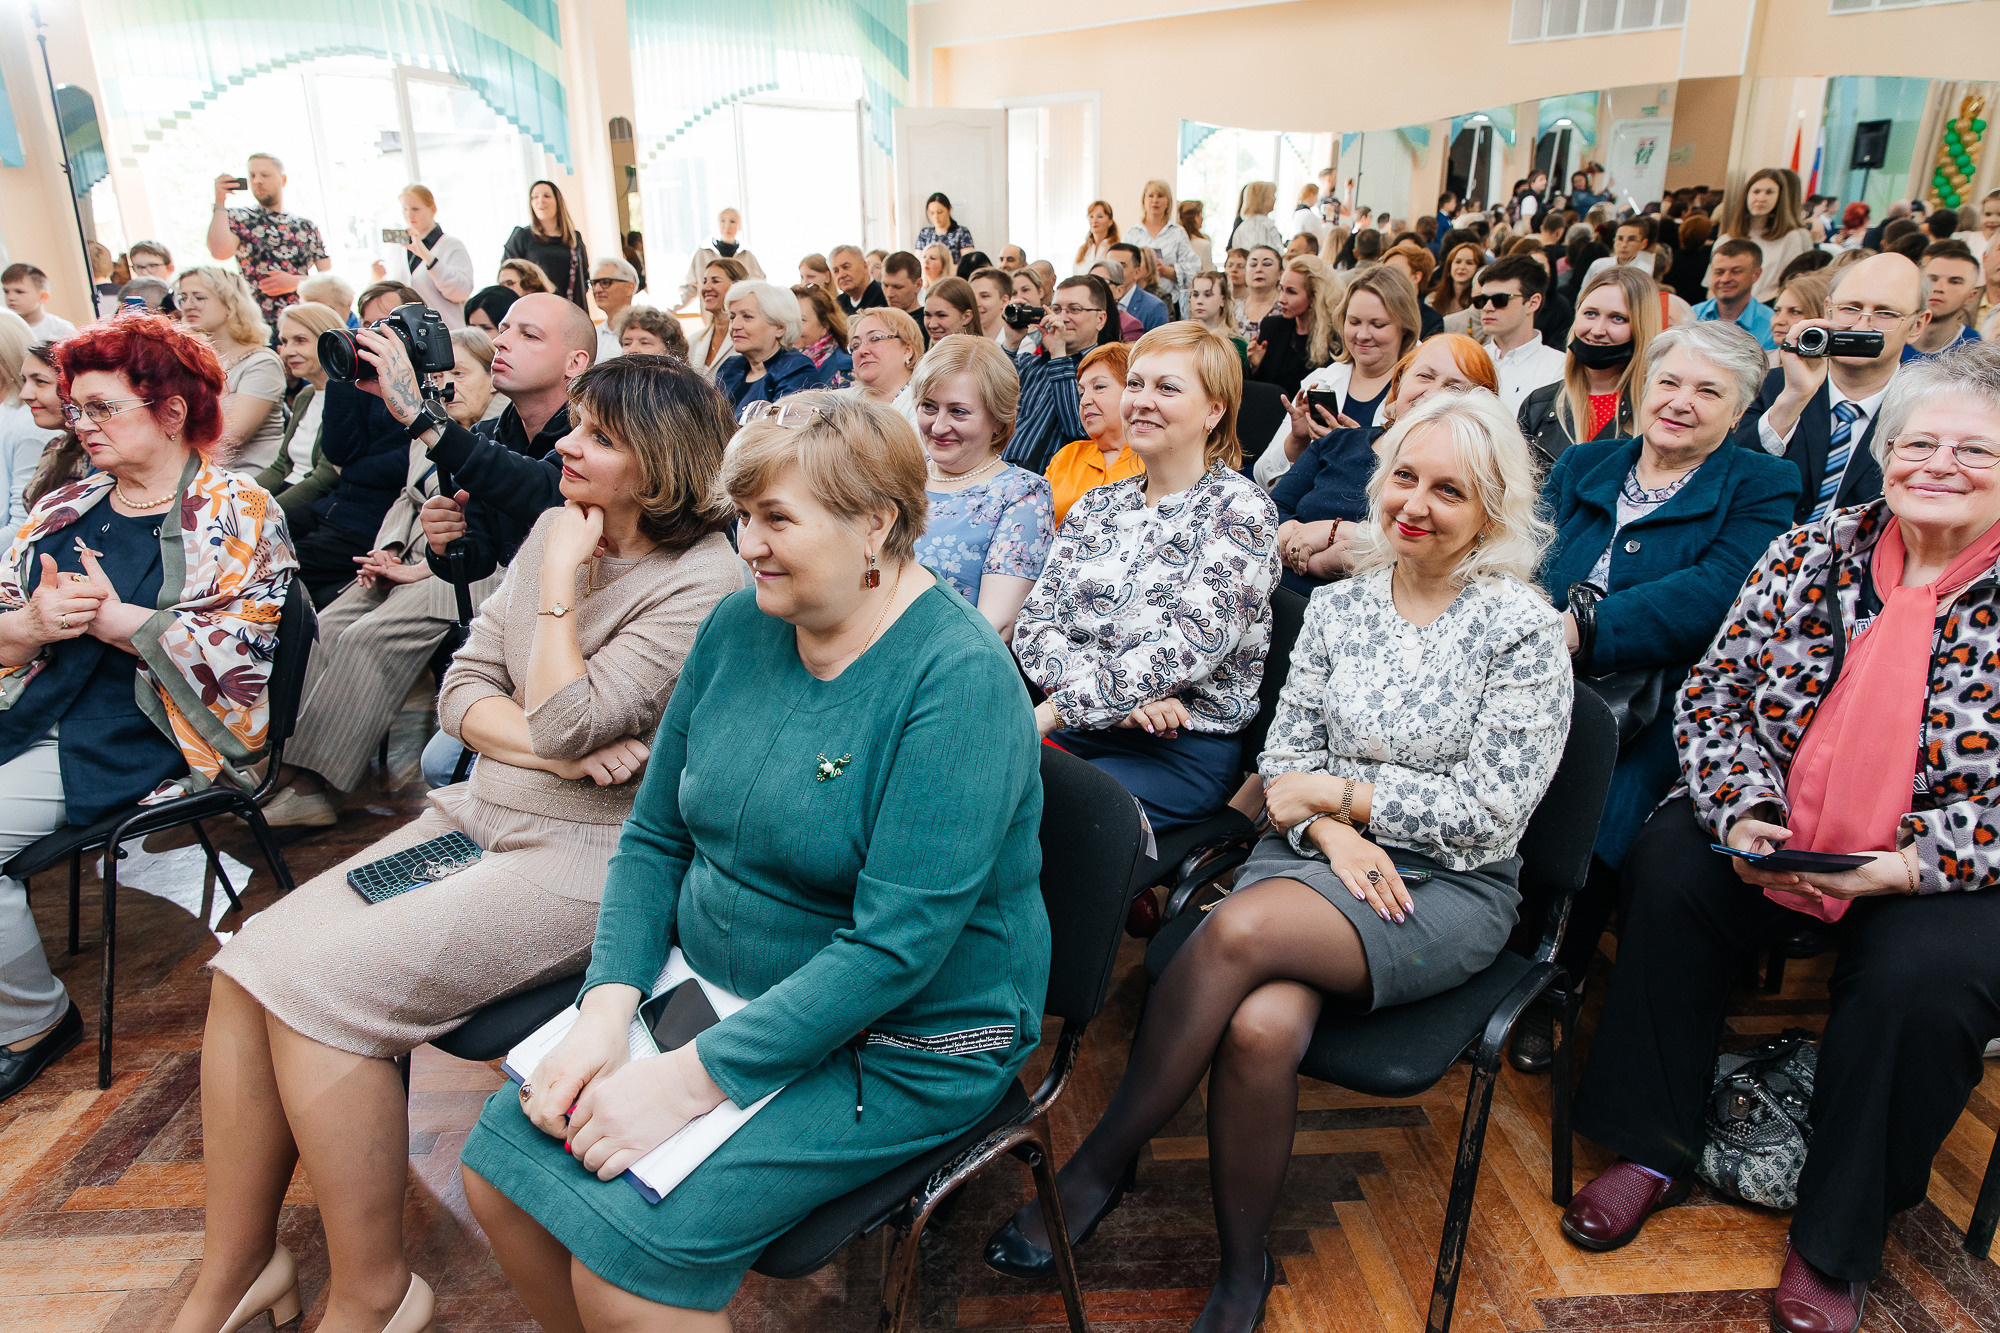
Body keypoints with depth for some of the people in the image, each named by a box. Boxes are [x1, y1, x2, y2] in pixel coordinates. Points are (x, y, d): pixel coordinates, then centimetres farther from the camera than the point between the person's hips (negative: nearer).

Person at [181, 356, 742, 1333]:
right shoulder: (556, 529, 9)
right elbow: (463, 689, 7)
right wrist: (546, 745, -11)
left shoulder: (700, 581, -14)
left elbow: (566, 721, -20)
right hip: (477, 816, 8)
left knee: (320, 987, -19)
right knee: (247, 967, -6)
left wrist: (561, 579, -12)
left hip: (583, 859, -7)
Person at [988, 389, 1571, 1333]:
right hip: (1319, 857, 4)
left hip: (1450, 890, -3)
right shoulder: (1337, 607, 8)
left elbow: (1488, 812, -9)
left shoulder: (1524, 631, -5)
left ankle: (1101, 1162, -13)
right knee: (1261, 1027, -30)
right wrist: (1332, 832, -12)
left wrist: (1339, 790, -8)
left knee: (1240, 929, -33)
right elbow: (1284, 756, 8)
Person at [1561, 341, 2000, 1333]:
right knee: (1669, 869, -22)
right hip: (1775, 830, 3)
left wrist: (1909, 863, -22)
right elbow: (1713, 693, 2)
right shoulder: (1809, 554, 3)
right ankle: (1653, 1149, -5)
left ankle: (1837, 1245, -4)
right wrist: (1742, 812, -15)